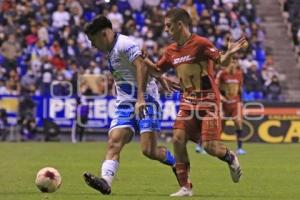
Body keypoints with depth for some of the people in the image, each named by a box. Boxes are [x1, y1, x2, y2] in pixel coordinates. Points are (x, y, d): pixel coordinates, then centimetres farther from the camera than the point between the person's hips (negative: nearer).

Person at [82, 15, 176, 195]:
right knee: (114, 142, -14)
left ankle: (177, 165, 11)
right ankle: (106, 181, -30)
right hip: (125, 105, 9)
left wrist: (141, 99, -31)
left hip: (145, 102, -9)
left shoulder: (124, 44, -11)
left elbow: (141, 67, -24)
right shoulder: (111, 51, 19)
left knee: (149, 150, -15)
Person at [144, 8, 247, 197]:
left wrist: (230, 53, -37)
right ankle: (185, 187, -1)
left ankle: (231, 158, 24)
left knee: (210, 146, -12)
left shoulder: (200, 43, -12)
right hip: (188, 101, 6)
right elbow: (158, 71, 22)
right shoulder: (171, 50, 8)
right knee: (178, 139, -10)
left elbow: (222, 62, -15)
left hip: (208, 100, -6)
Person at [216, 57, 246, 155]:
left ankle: (239, 148, -11)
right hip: (224, 102, -2)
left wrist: (240, 100, 20)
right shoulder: (222, 73, -9)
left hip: (235, 102, 2)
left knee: (239, 123, -14)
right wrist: (220, 96, -23)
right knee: (220, 125, 4)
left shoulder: (239, 73, 4)